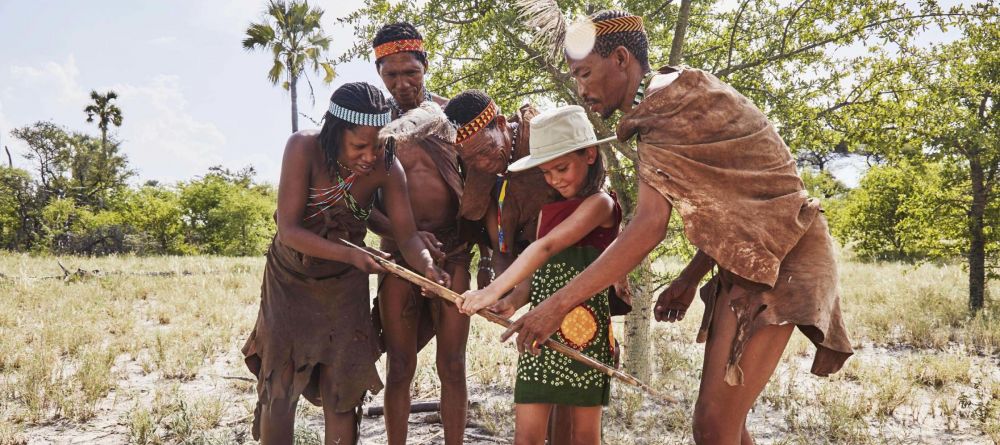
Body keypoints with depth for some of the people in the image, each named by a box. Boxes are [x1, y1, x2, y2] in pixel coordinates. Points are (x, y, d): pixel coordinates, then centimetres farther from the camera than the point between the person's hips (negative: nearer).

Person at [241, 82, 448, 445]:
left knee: (342, 388, 1)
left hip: (344, 283, 1)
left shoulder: (387, 168, -22)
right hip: (290, 279, -1)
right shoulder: (304, 148, -28)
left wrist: (427, 267, -40)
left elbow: (407, 235, -18)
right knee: (279, 385, -1)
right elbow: (288, 230, -29)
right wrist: (351, 255, -40)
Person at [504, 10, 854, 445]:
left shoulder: (666, 102, -16)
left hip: (777, 258, -10)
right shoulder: (679, 96, 14)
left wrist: (559, 304, -29)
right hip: (748, 259, 10)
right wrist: (689, 278, 14)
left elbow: (651, 224, -28)